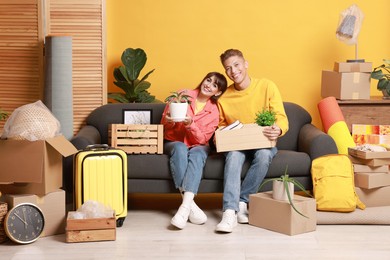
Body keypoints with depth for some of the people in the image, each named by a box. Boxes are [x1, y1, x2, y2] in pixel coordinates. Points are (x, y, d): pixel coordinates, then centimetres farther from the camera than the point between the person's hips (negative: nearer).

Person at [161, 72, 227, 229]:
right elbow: (164, 124, 2)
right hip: (173, 143, -1)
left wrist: (190, 125, -26)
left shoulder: (214, 112, -1)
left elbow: (202, 139, -7)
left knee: (197, 153, -35)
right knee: (180, 148, -36)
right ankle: (191, 205, -45)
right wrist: (170, 122, -22)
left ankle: (185, 207, -50)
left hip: (197, 146, 1)